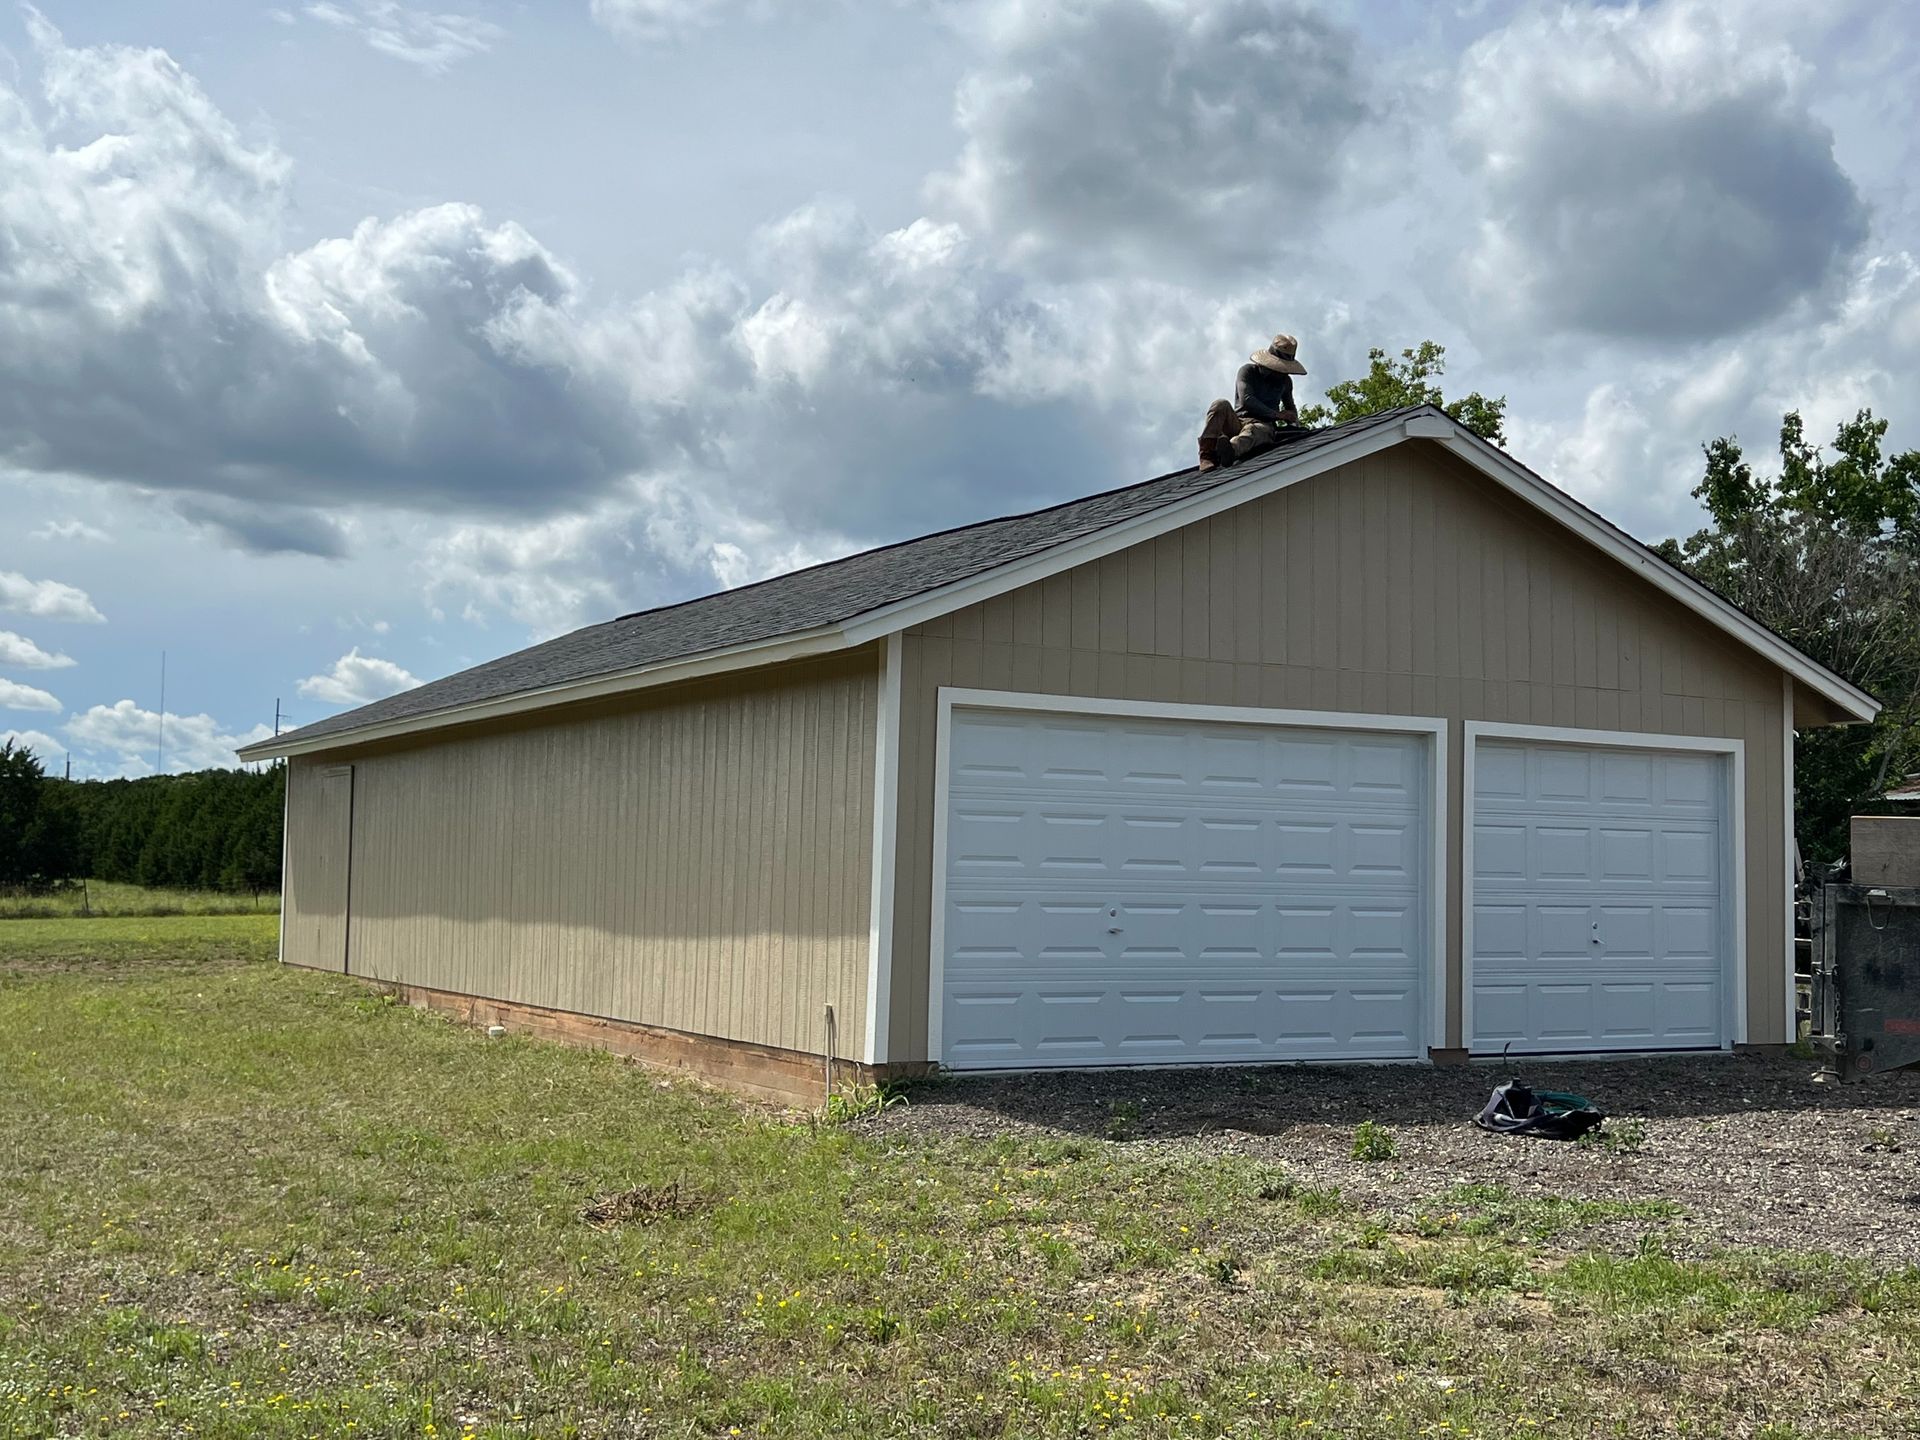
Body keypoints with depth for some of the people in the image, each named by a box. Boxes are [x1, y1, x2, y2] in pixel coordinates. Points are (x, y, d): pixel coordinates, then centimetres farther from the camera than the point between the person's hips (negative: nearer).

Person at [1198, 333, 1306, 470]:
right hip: (1237, 422, 0)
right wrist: (1276, 414, -17)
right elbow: (1246, 399, -12)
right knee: (1221, 405, -32)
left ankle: (1231, 449, -77)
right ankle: (1207, 456, -49)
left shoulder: (1285, 381, 21)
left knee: (1253, 430, -39)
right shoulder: (1248, 371, 6)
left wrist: (1293, 419, 19)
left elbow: (1290, 407, 41)